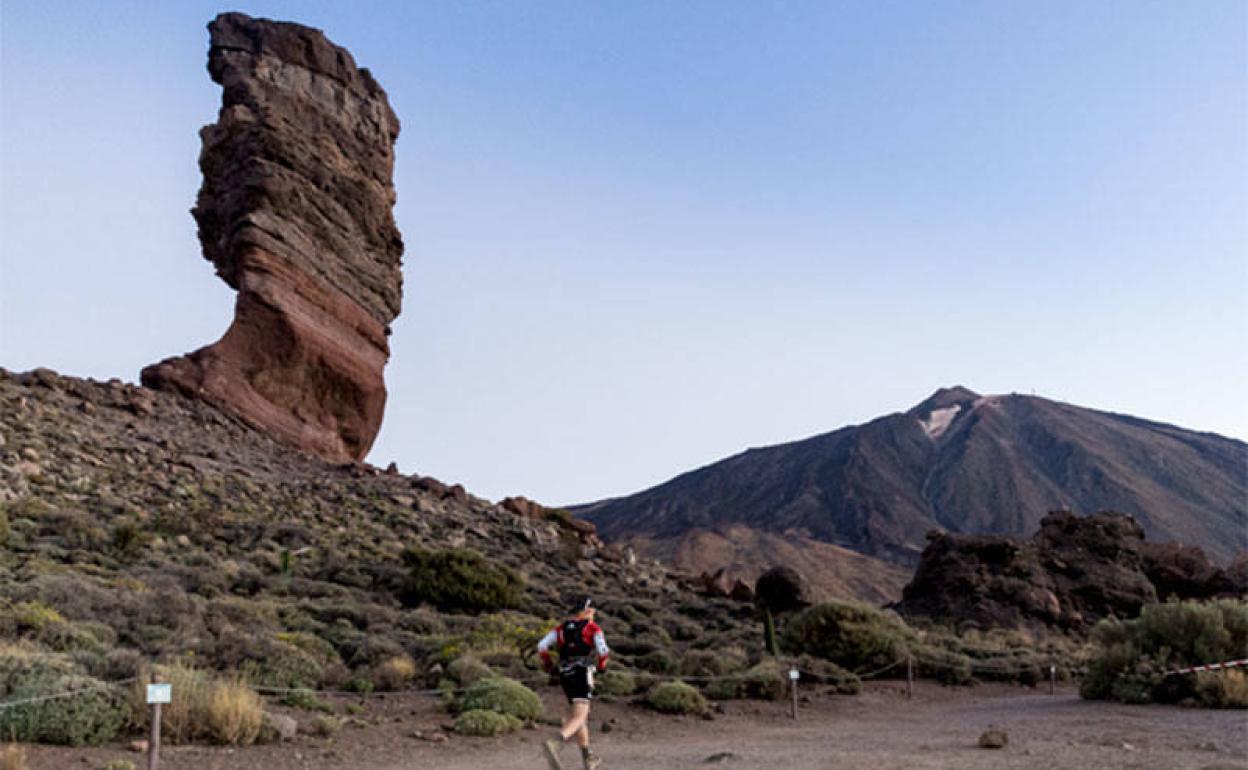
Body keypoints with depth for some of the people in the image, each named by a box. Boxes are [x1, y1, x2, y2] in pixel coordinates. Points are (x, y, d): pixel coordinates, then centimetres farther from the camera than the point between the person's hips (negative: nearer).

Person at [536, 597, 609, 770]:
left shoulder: (561, 628, 15)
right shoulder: (593, 628, 4)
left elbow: (542, 646, 2)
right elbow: (603, 650, -10)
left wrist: (547, 664, 18)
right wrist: (602, 665, 11)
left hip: (565, 676, 6)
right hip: (582, 674, -6)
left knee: (579, 713, 21)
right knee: (578, 718, -13)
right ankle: (554, 744, -40)